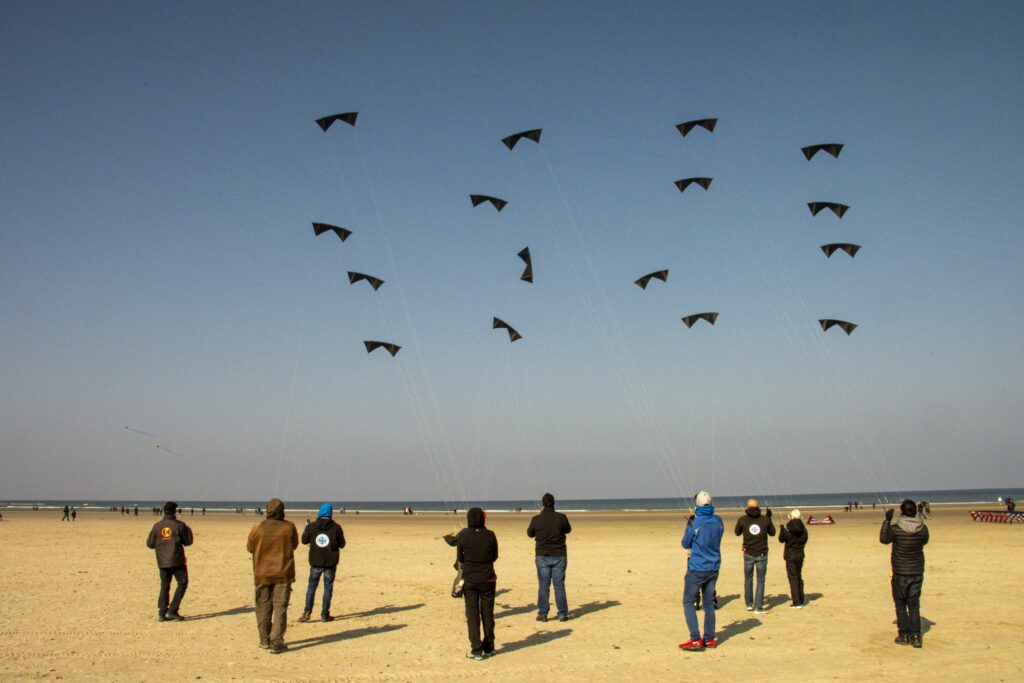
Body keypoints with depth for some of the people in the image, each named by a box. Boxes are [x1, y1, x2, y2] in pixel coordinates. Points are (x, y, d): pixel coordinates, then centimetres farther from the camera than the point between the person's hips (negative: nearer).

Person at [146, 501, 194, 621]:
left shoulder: (157, 526, 2)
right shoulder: (179, 525, -7)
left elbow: (150, 544, 6)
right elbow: (188, 542, -2)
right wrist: (188, 531, 15)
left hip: (162, 561, 4)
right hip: (177, 561, -4)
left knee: (164, 586, 13)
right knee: (182, 583, 6)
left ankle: (161, 612, 6)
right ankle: (172, 610, -3)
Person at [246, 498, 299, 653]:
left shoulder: (258, 527, -9)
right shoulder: (289, 527, -8)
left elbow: (249, 547, 3)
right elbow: (294, 545, 7)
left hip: (262, 573, 1)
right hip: (283, 573, -1)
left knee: (263, 607, 14)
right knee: (280, 607, 2)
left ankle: (265, 640, 21)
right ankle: (276, 642, -4)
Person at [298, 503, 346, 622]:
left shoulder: (311, 527, -4)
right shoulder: (336, 527, -6)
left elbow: (304, 541, 8)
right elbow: (342, 544, 1)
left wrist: (306, 530, 25)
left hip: (315, 562, 1)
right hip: (330, 563, -1)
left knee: (311, 586, 11)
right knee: (328, 588, 5)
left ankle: (307, 612, 3)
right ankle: (324, 615, 5)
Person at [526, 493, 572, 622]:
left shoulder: (536, 519, -9)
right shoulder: (561, 517, -9)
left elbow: (530, 533, 9)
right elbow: (568, 529, 9)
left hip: (542, 556, 0)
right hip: (559, 556, 0)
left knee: (543, 586, 7)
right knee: (559, 585, 7)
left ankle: (543, 613, 9)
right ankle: (562, 614, 9)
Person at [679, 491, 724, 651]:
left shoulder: (695, 523, -15)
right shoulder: (718, 521, -1)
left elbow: (686, 544, -4)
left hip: (697, 568, -6)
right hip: (714, 567, 6)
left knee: (688, 602, 2)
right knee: (709, 603, 14)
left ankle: (696, 639, -6)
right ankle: (709, 639, 17)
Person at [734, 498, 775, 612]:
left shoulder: (742, 519, -7)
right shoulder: (765, 519, -5)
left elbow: (737, 532, 10)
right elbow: (772, 533, 11)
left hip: (748, 554, 0)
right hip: (762, 554, 0)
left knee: (748, 579, 17)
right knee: (760, 580, 8)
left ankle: (749, 604, 24)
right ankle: (758, 607, 5)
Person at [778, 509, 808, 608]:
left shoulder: (787, 529, -16)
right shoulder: (803, 529, -4)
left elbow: (781, 540, -2)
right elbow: (805, 540, 9)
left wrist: (782, 529, 10)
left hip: (790, 556, -5)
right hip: (800, 555, 5)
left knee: (793, 578, -2)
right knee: (799, 577, 16)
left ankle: (797, 602, -6)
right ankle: (800, 601, 21)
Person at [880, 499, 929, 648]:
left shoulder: (895, 529, -17)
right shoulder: (923, 529, -8)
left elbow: (883, 539, 1)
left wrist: (887, 520, 5)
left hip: (901, 573, -3)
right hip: (917, 572, 3)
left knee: (900, 604, 10)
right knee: (914, 604, 11)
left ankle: (904, 635, 12)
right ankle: (916, 636, 7)